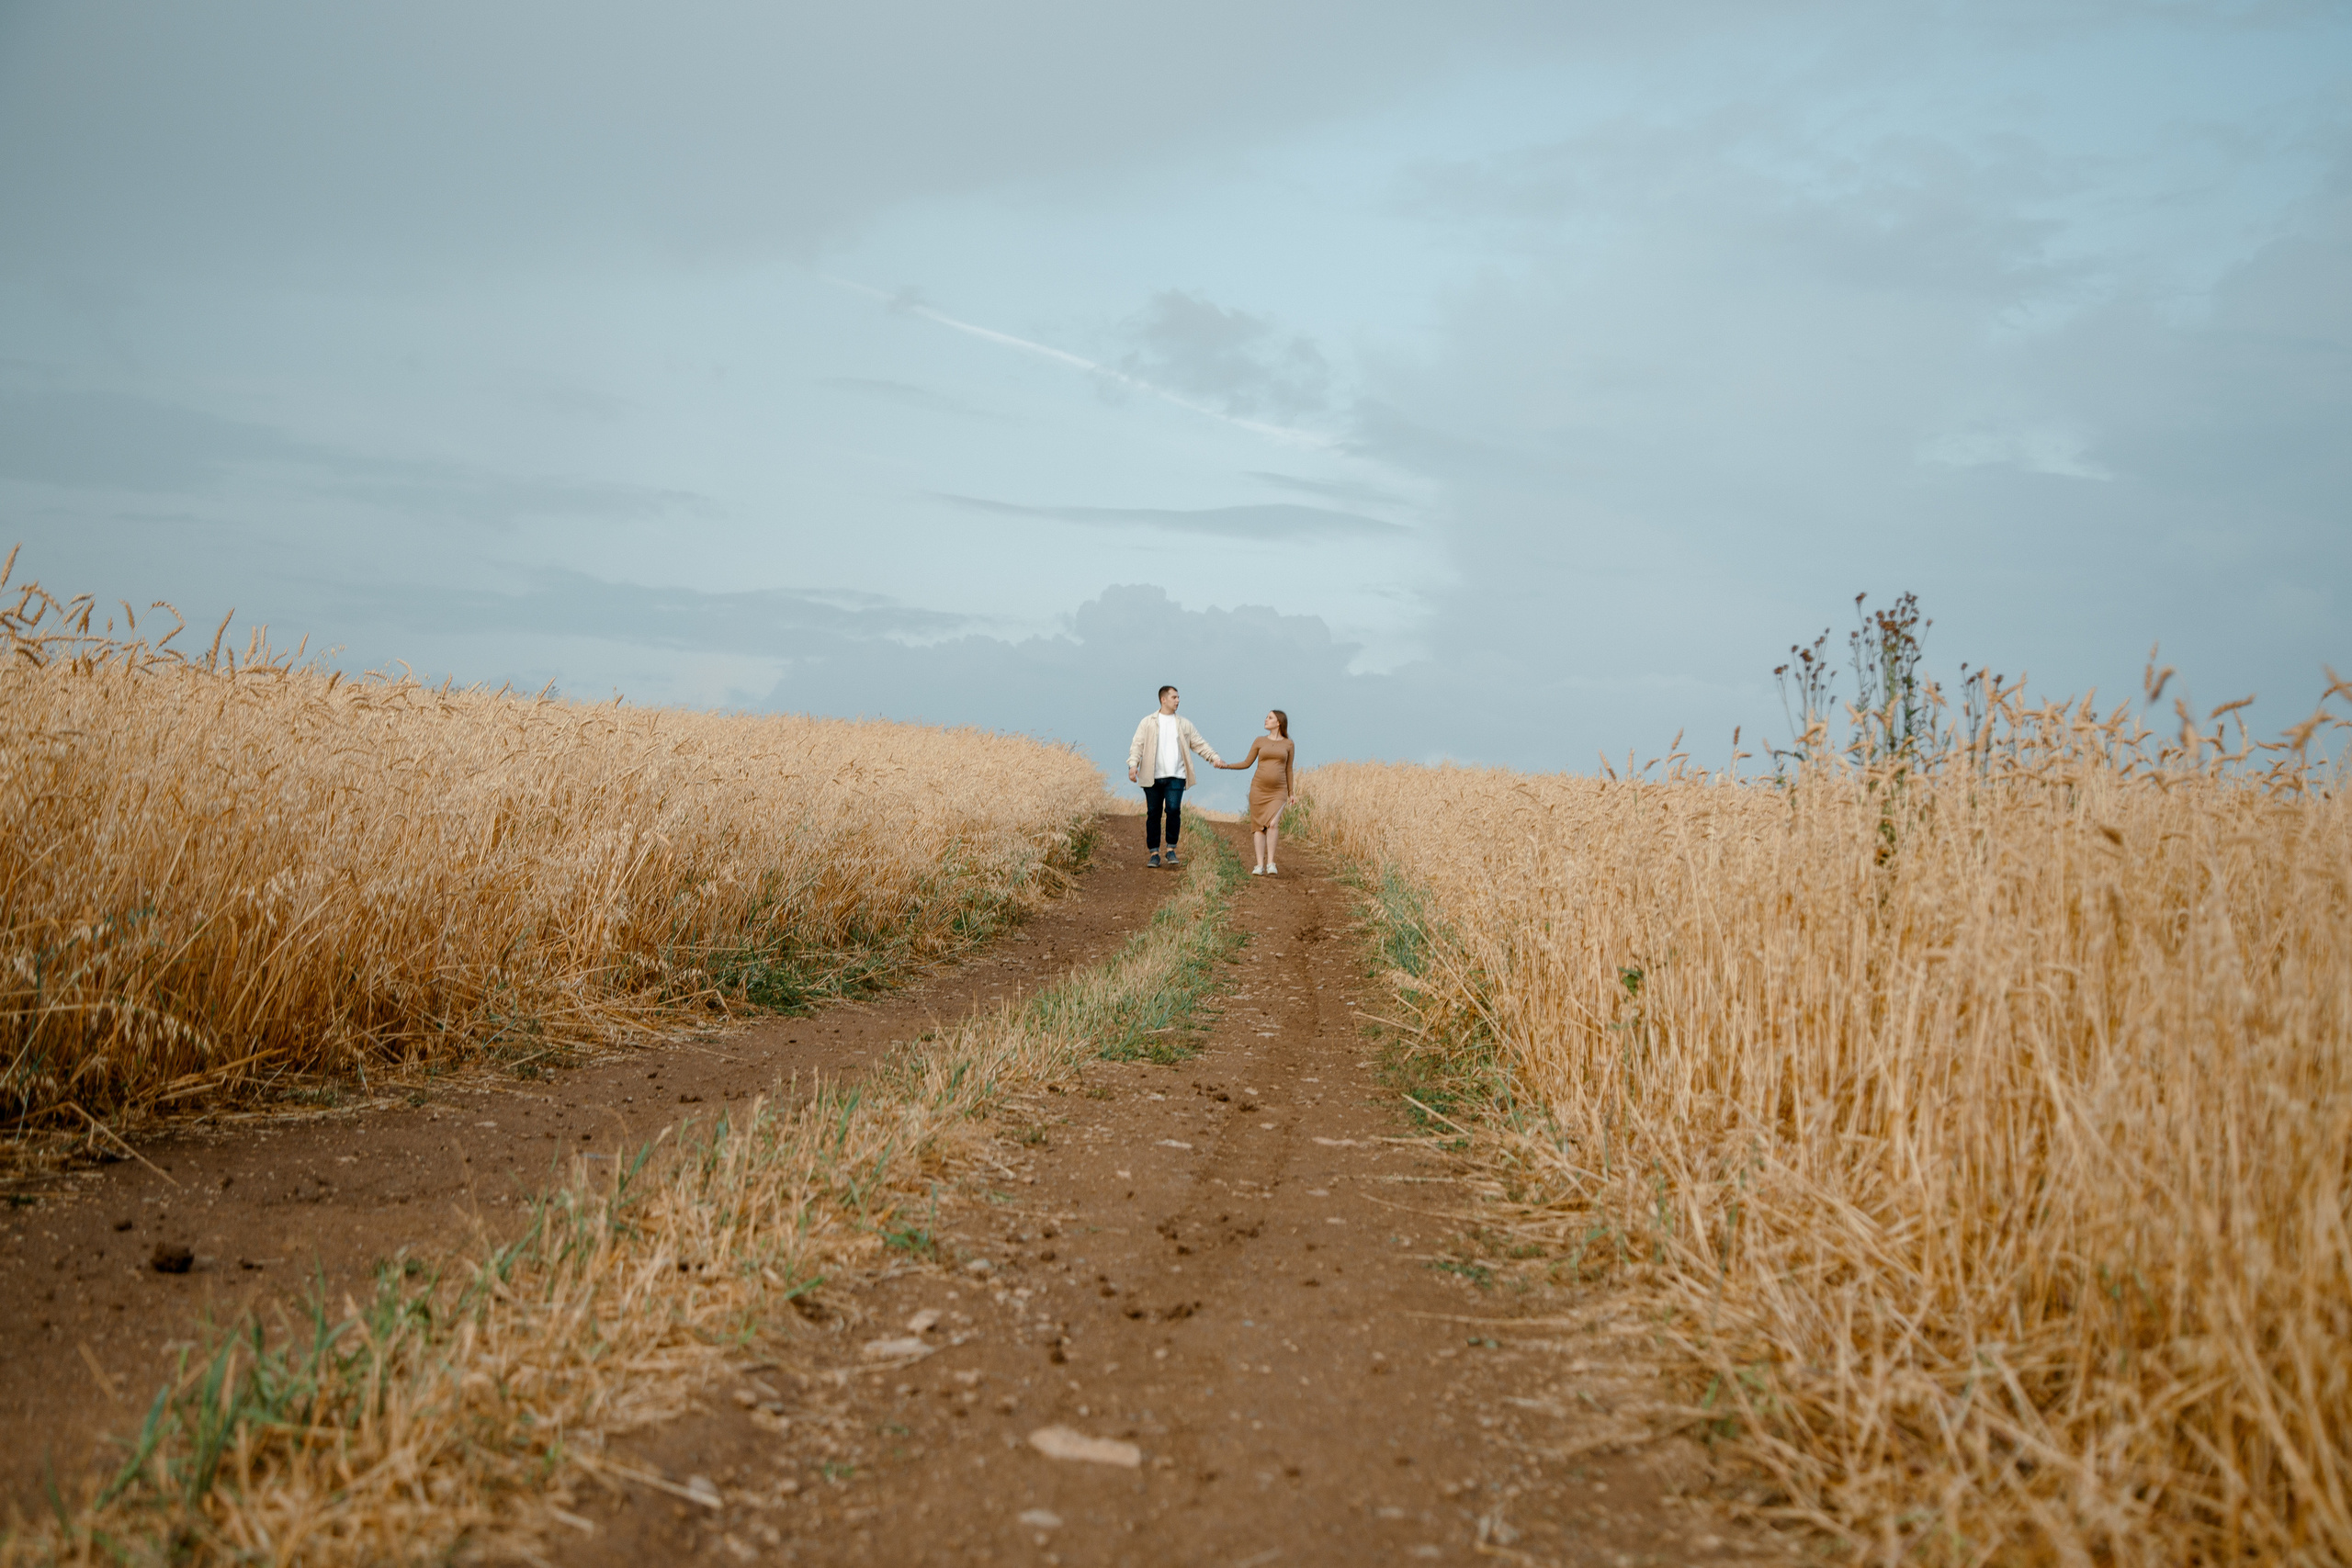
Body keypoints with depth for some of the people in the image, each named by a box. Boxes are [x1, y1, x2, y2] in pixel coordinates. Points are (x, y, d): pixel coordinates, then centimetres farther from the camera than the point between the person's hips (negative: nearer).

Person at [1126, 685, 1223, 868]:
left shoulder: (1184, 724, 14)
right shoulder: (1148, 722, 7)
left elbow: (1199, 744, 14)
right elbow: (1137, 744, 0)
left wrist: (1215, 758, 0)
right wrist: (1133, 764, -15)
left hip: (1175, 776, 1)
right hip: (1153, 777, -1)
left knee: (1173, 810, -14)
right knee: (1153, 813, 1)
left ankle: (1171, 849, 1)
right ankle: (1154, 853, 9)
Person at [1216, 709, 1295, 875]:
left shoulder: (1288, 744, 3)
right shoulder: (1259, 741, 5)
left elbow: (1289, 770, 8)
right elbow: (1247, 763, 8)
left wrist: (1291, 794, 8)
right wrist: (1226, 765, -5)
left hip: (1278, 792, -1)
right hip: (1259, 789, 1)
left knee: (1273, 824, -19)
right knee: (1259, 827, -1)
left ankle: (1270, 863, -11)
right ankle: (1260, 865, 3)